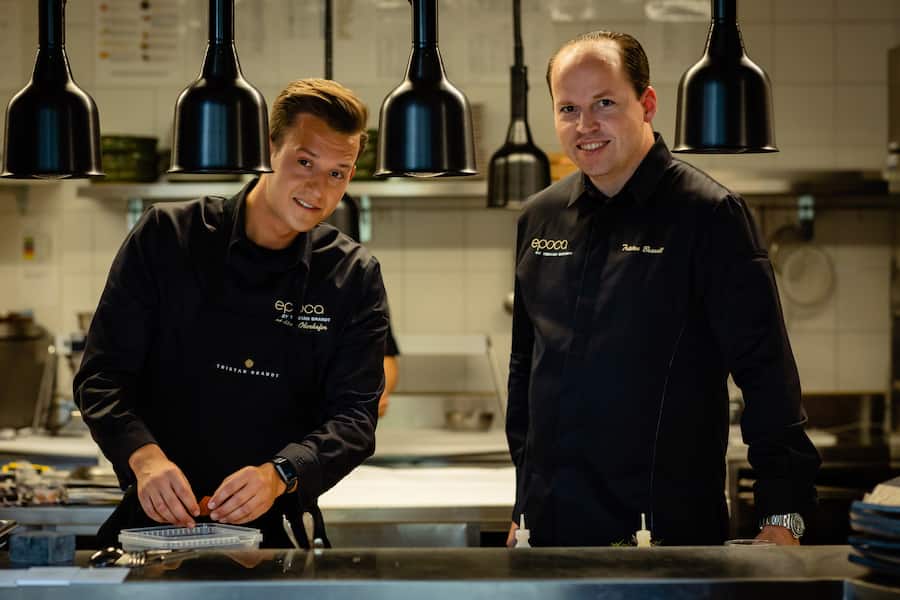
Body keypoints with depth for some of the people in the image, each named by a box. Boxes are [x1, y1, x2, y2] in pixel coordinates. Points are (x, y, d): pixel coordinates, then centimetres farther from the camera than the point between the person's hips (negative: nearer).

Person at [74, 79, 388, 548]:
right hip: (158, 522, 0)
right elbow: (101, 376, 1)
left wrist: (280, 475, -21)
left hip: (277, 531, 1)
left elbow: (355, 417, 0)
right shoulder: (166, 236, 4)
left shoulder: (355, 278, 6)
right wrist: (144, 455, -19)